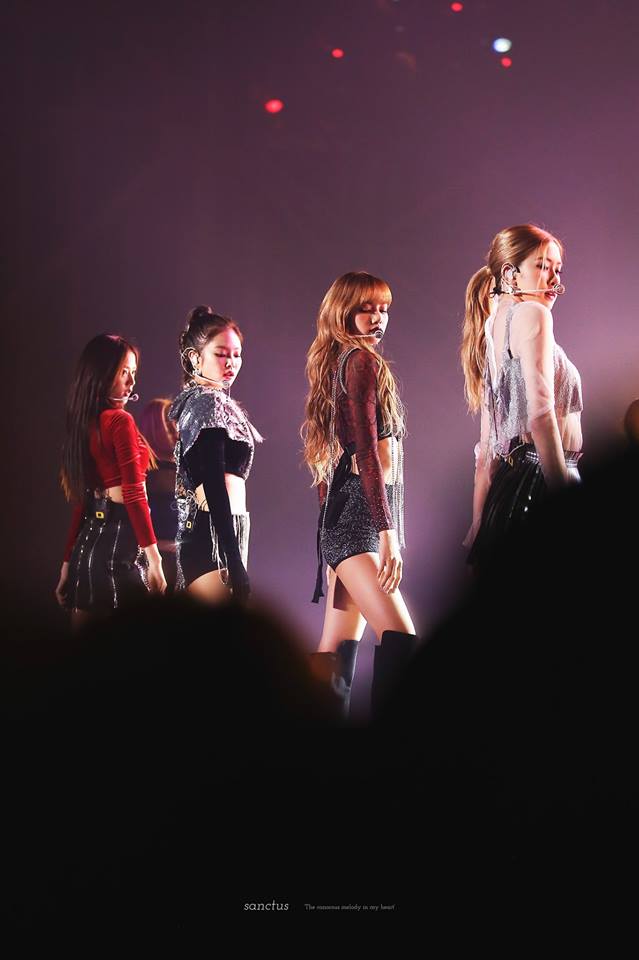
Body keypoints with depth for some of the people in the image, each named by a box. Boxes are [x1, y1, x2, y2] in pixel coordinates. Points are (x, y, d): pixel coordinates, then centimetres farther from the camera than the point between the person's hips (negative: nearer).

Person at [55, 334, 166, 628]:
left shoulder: (84, 424, 14)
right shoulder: (120, 420, -10)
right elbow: (133, 493, -16)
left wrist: (68, 562, 18)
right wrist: (153, 556, -18)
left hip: (90, 539, 9)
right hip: (121, 538, -9)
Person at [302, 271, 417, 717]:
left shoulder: (336, 363, 21)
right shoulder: (362, 360, -6)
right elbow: (367, 451, -15)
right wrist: (387, 532, -21)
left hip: (343, 515, 10)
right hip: (361, 513, -10)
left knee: (337, 654, 8)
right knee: (400, 641, -20)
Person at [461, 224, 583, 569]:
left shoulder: (494, 327, 22)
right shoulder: (531, 313, -4)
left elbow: (486, 450, 21)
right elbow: (541, 414, -17)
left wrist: (478, 526, 21)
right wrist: (563, 496, -19)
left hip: (510, 477, 9)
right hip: (540, 480, -9)